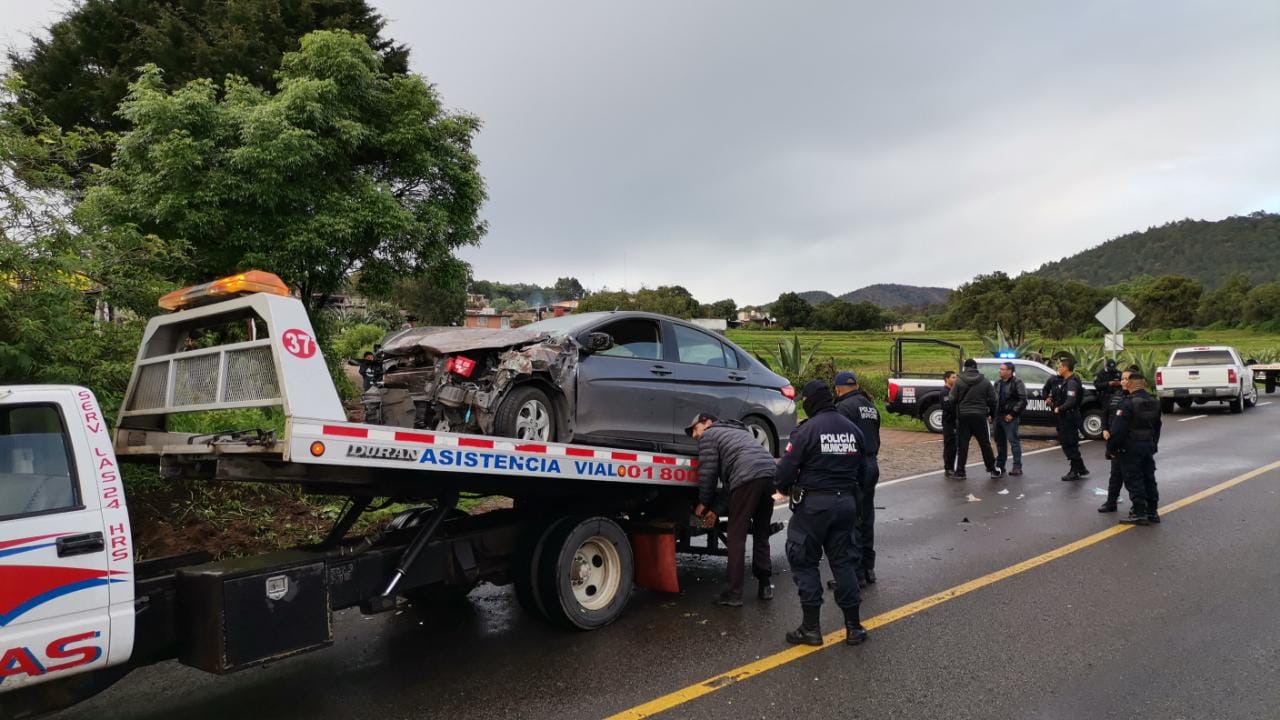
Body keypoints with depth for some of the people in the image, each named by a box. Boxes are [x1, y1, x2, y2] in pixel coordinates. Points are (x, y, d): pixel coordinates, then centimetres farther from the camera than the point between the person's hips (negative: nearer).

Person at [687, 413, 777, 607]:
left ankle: (733, 594, 1)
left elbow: (708, 473, 8)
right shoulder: (737, 431, 37)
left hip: (748, 478, -8)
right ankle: (765, 586, 23)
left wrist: (704, 503, 23)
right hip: (771, 474, 8)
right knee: (761, 535, 20)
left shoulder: (708, 435, 15)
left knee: (737, 538, -1)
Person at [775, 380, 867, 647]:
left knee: (804, 562, 6)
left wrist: (784, 488, 5)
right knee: (843, 561, 14)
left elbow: (785, 470, -14)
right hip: (846, 502, 6)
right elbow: (859, 469, 11)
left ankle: (811, 627, 8)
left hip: (813, 504, -6)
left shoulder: (807, 429, -14)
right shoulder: (852, 429, 6)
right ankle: (854, 626, 17)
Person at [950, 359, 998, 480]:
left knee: (962, 444, 4)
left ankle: (960, 471, 3)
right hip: (980, 415, 1)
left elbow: (953, 399, -6)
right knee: (985, 443, 9)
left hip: (963, 415, -1)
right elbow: (992, 400, 1)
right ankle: (992, 469, 14)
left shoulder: (959, 382, -4)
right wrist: (991, 414, 13)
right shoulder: (985, 382, 1)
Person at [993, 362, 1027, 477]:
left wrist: (1012, 414, -15)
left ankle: (1017, 467, -5)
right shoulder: (998, 383, 16)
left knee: (1014, 441, -8)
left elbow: (1023, 401, -12)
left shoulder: (1017, 382, -7)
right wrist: (993, 414, 9)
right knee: (1000, 442, 12)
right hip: (999, 416, 8)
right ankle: (1000, 466, 21)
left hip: (1010, 417, -8)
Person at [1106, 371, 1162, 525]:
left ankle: (1139, 513, -1)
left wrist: (1111, 447, -12)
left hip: (1131, 447, -8)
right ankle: (1152, 511, 19)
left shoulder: (1128, 403, -18)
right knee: (1148, 478, 14)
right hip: (1149, 445, 8)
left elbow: (1118, 429, -20)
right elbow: (1157, 427, 18)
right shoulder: (1154, 402, 8)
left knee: (1134, 480, -2)